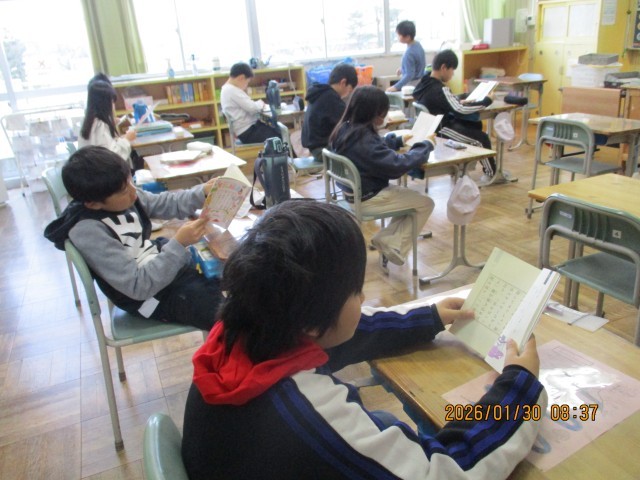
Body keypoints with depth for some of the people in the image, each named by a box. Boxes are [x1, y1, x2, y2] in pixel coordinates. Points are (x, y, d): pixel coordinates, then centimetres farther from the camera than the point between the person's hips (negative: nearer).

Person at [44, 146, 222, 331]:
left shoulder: (121, 196, -6)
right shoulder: (88, 232, -27)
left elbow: (166, 203, 7)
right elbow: (138, 286, -28)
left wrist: (202, 192, -10)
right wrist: (178, 245, -33)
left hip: (166, 264, 8)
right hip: (148, 293, -8)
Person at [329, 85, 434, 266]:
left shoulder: (345, 129, -1)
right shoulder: (363, 138, -30)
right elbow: (398, 165, -29)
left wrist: (399, 140, 14)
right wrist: (427, 145, -16)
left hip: (354, 193, 9)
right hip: (367, 198, -9)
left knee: (412, 196, 23)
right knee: (426, 203, 5)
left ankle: (386, 238, 17)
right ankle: (394, 245, 7)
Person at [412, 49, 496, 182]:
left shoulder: (425, 82, 1)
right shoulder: (439, 89, -27)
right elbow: (460, 110, -27)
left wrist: (459, 99, 3)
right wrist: (486, 102, -16)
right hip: (441, 129, -9)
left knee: (476, 125, 21)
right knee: (482, 138, 2)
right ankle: (491, 173, 20)